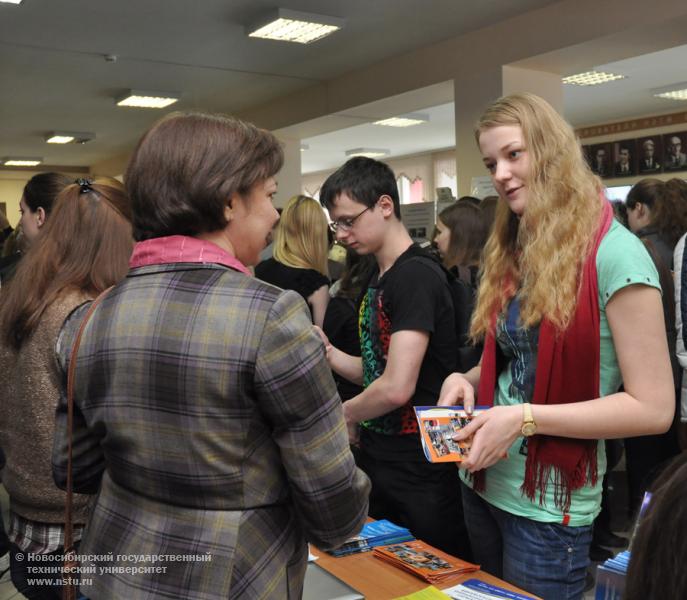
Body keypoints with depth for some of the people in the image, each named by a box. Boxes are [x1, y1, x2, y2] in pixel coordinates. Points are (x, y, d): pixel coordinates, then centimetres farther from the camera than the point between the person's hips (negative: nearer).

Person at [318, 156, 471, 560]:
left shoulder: (417, 275, -20)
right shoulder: (379, 279, 9)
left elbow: (397, 387, -26)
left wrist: (345, 415, -9)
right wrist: (329, 353, -4)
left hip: (419, 470, -9)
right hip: (378, 458, 9)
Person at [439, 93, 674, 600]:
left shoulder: (614, 254, -17)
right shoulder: (513, 253, 5)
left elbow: (653, 407, -19)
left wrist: (526, 417, -23)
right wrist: (467, 379, -6)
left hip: (548, 504, -7)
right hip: (482, 484, 7)